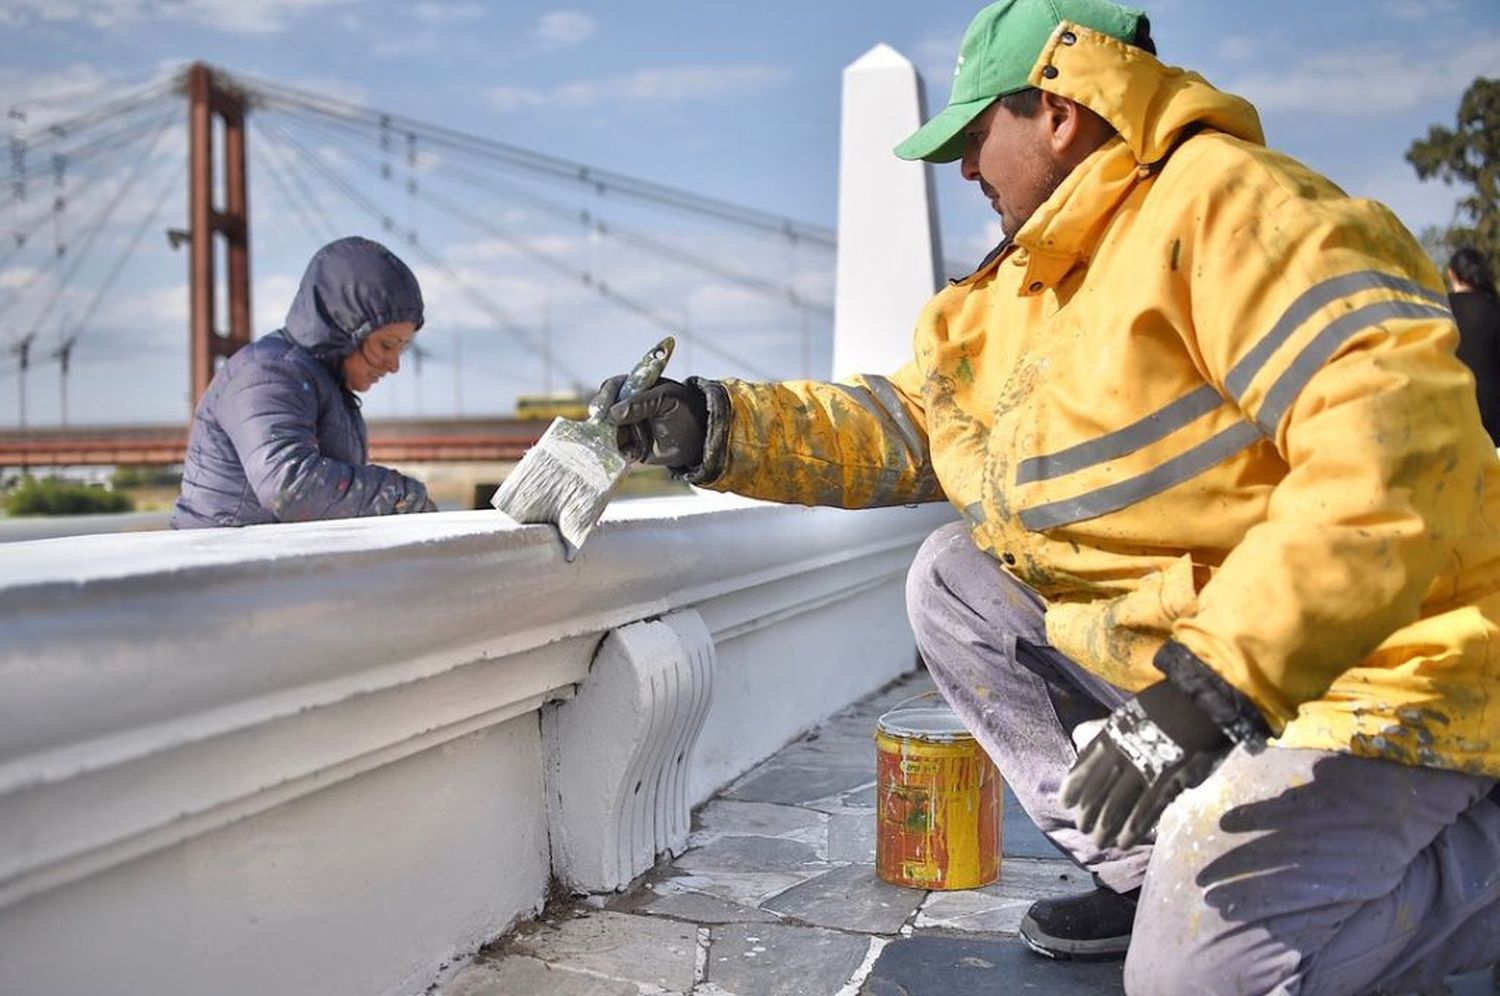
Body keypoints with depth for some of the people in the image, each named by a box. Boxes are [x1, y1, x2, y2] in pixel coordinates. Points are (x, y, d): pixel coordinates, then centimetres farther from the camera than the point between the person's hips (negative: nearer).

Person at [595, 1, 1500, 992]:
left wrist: (1210, 683, -32)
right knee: (956, 583, 2)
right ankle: (1153, 869, 8)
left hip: (1378, 662, -8)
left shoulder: (1222, 201, -19)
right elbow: (908, 422, 12)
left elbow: (1397, 435, -30)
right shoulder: (1024, 289, 11)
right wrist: (715, 424, 1)